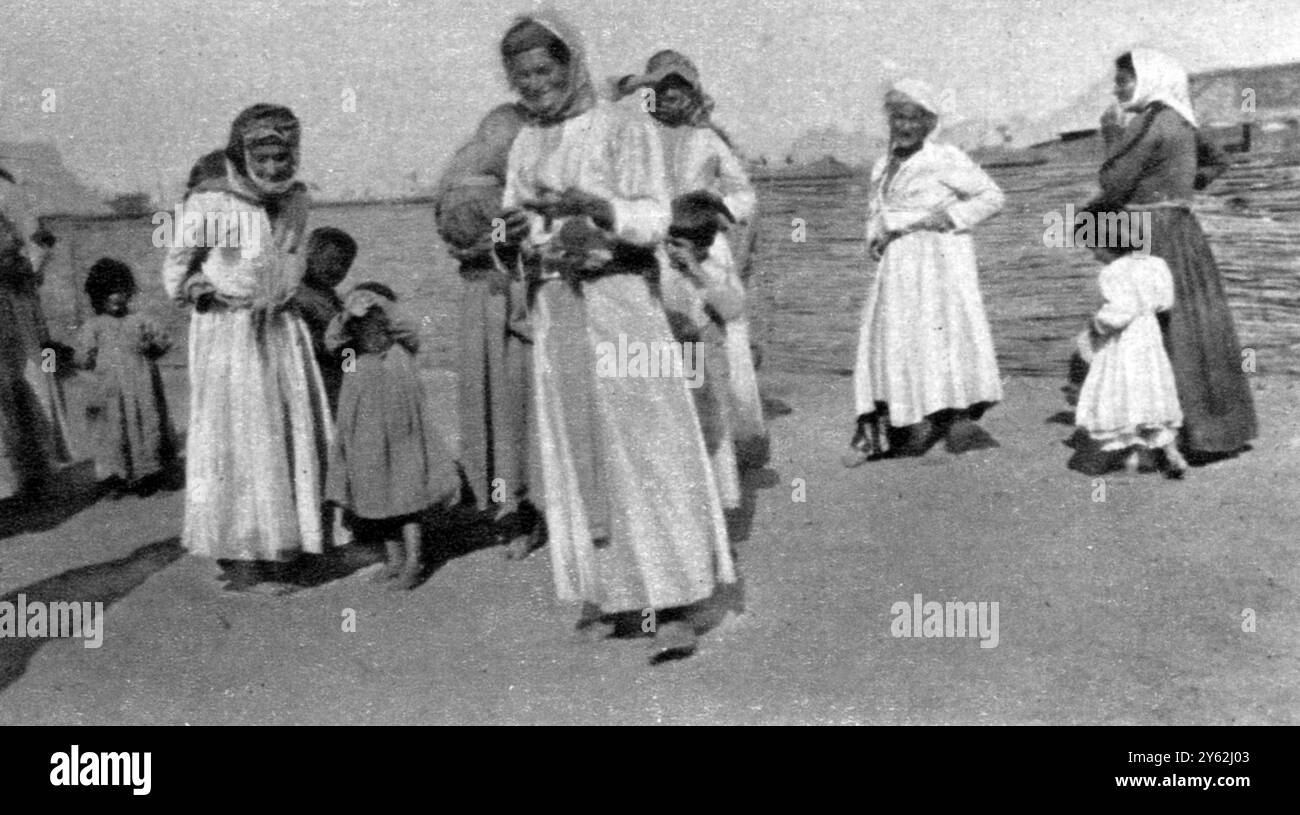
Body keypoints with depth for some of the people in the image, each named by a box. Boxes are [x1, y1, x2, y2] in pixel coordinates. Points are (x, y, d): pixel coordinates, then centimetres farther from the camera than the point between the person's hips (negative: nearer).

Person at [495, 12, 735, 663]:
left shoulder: (623, 129, -1)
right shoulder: (525, 145, 14)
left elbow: (653, 220, -10)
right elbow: (515, 236, 14)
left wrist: (588, 204, -26)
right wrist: (512, 236, -9)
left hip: (619, 300, -5)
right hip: (554, 309, 5)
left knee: (645, 449, -8)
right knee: (574, 452, 5)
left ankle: (670, 606, -6)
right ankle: (602, 591, 14)